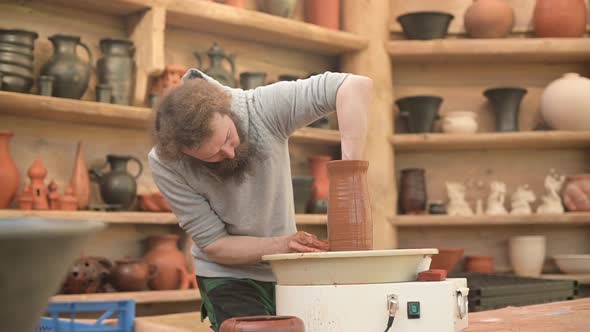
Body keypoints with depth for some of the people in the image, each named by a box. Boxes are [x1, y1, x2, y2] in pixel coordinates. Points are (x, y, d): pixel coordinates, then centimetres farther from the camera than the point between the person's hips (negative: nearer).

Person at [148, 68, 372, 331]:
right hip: (228, 278, -2)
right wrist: (281, 246, -33)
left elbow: (356, 86, -30)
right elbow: (213, 244, -18)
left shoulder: (262, 107, -24)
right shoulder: (165, 165, -22)